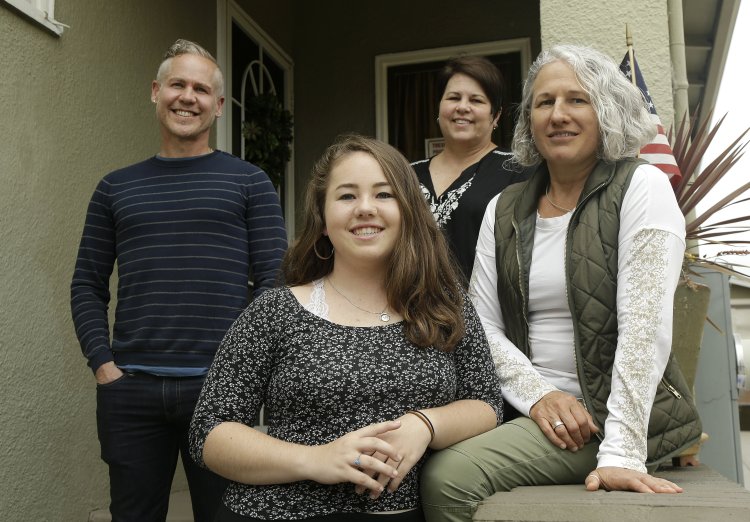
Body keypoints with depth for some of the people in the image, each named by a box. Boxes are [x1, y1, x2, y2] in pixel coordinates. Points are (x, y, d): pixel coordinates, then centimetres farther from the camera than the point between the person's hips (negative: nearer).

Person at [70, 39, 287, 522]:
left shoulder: (249, 183, 4)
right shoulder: (116, 188, 12)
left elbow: (273, 280, -2)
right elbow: (88, 285, 11)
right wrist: (102, 362, -2)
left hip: (220, 386, -2)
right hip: (129, 390, 2)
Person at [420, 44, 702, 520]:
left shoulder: (642, 188, -5)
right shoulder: (504, 210, 9)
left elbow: (645, 327, -15)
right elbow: (484, 324, 5)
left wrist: (622, 453, -22)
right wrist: (537, 395, -12)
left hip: (616, 412, -4)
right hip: (534, 410, 5)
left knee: (450, 477, -25)